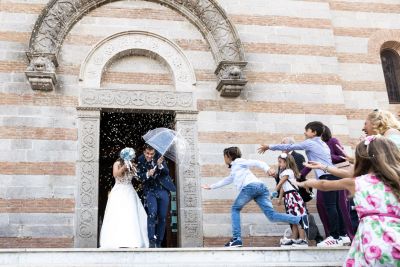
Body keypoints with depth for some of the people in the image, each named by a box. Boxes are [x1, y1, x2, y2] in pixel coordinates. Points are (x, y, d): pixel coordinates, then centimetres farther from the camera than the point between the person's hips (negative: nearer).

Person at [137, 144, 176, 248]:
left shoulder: (159, 157, -7)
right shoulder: (140, 160, -7)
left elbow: (167, 172, -7)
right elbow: (140, 177, -6)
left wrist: (160, 165, -26)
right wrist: (148, 174, -26)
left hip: (163, 190, 1)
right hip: (150, 191, -1)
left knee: (162, 217, 3)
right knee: (152, 213, -21)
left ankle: (159, 242, 15)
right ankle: (152, 240, -16)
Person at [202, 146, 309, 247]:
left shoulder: (238, 161, 17)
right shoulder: (233, 172, 40)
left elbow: (257, 162, 4)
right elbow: (226, 181, 56)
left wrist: (267, 169, -14)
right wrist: (211, 186, 63)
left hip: (250, 186, -7)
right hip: (261, 187, 7)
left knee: (235, 209, 11)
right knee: (271, 215, -6)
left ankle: (236, 239, 1)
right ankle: (300, 219, -24)